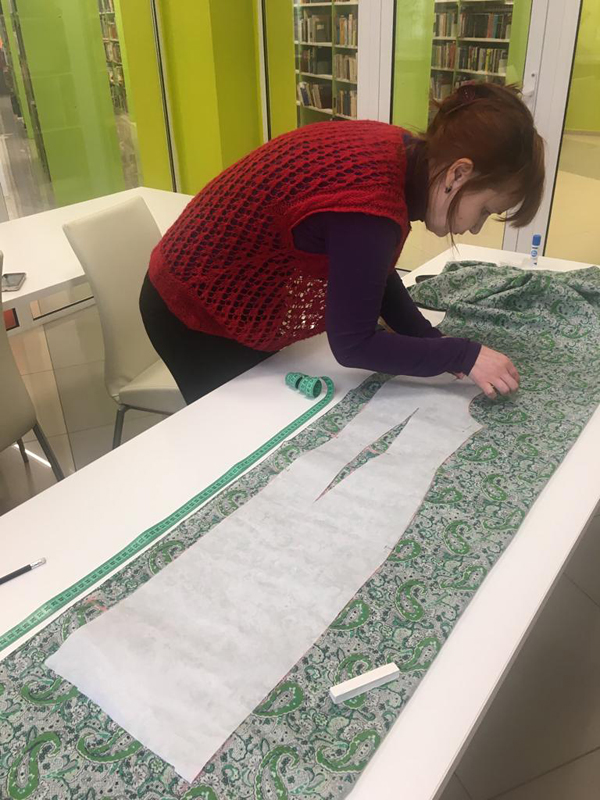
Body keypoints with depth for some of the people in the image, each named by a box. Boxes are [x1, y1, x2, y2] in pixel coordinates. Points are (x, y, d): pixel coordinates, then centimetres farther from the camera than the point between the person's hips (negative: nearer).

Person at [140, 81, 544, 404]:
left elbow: (374, 274, 2)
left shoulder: (398, 154, -8)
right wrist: (464, 355, -21)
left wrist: (437, 343, -7)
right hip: (195, 314, -8)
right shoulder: (368, 204, -35)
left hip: (235, 300, 8)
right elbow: (352, 344, -28)